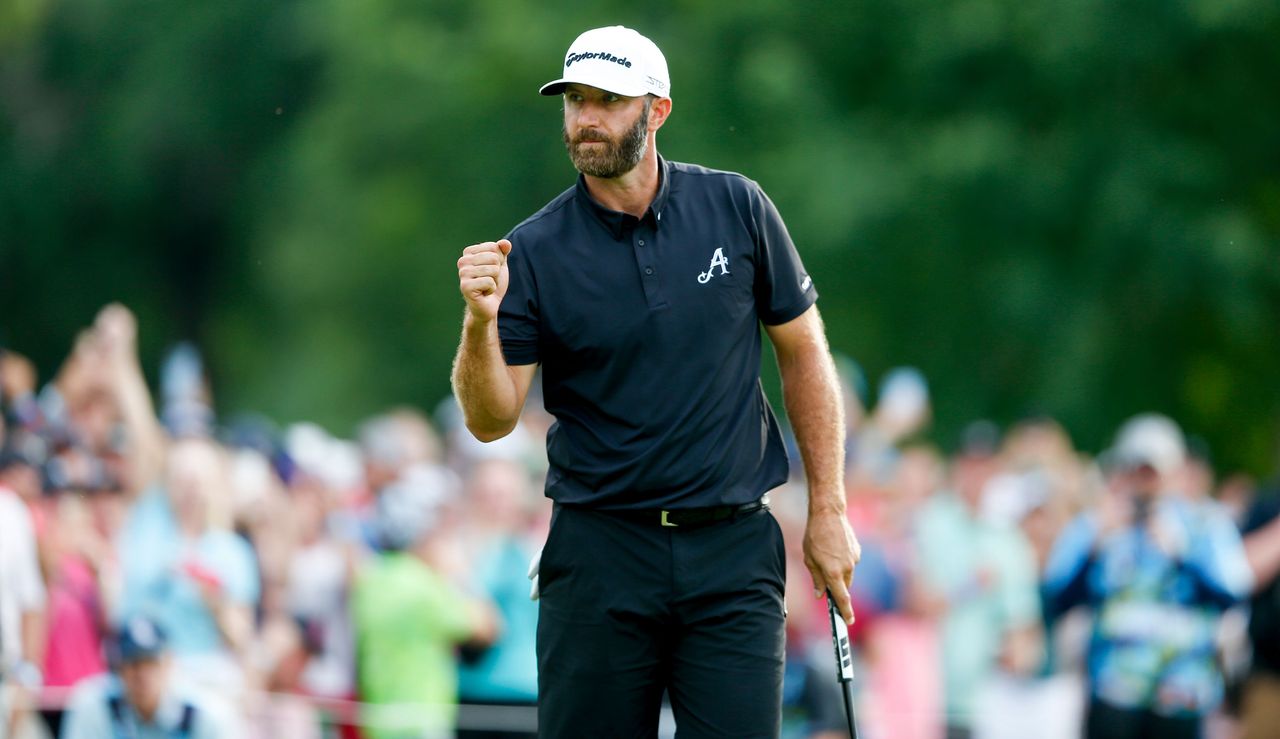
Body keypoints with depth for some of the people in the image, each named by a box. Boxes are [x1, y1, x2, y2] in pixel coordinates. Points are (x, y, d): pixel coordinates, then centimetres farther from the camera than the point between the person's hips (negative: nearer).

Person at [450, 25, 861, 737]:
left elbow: (804, 351, 9)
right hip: (599, 557, 0)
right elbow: (491, 419, -4)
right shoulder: (534, 251, -2)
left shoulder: (737, 208, 1)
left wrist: (829, 510, 6)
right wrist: (482, 321, -24)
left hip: (733, 549, 0)